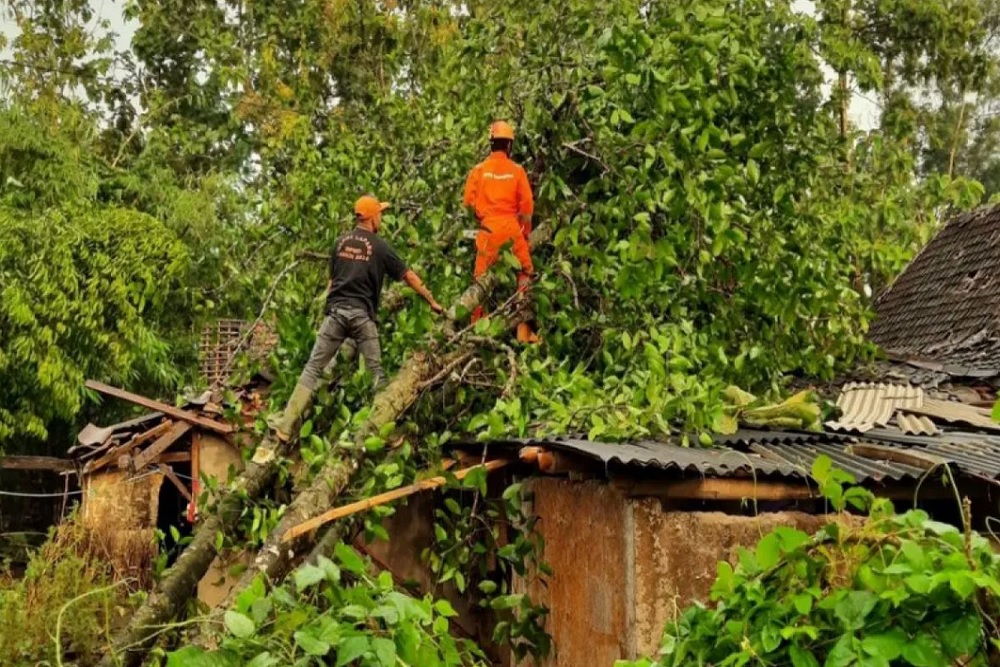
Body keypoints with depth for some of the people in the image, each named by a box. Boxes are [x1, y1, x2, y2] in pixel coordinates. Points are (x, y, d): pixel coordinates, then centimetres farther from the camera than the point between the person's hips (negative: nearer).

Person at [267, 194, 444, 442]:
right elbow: (408, 276, 6)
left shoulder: (341, 242, 12)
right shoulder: (379, 246, 1)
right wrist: (432, 301, 14)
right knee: (375, 371, 6)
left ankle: (286, 424, 0)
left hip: (336, 311, 3)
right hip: (362, 315, -3)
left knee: (314, 367, 4)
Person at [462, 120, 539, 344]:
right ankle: (523, 329, 6)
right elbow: (527, 203, -2)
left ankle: (477, 326, 10)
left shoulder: (479, 170, -1)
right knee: (524, 274, 9)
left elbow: (469, 200, -2)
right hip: (511, 226, -1)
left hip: (488, 227, 1)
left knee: (482, 276, 8)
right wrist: (526, 231, 9)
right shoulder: (517, 170, -1)